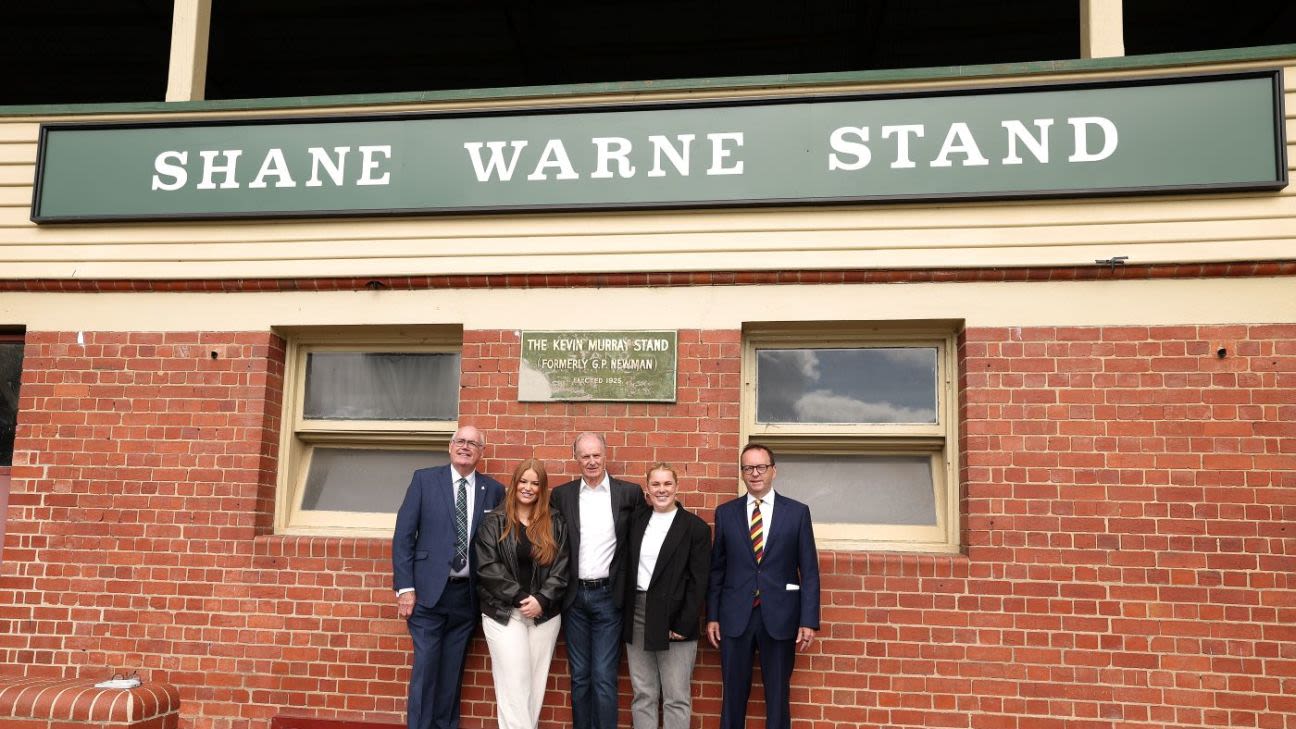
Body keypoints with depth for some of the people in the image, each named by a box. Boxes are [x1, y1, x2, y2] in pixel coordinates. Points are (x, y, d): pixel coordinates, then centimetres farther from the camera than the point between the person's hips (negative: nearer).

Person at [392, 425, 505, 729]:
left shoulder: (494, 490, 4)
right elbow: (403, 535, -2)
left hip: (467, 594, 2)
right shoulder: (425, 479, 0)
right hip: (429, 590, -2)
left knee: (452, 669, 10)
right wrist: (405, 587, -8)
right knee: (426, 666, -2)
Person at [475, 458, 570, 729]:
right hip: (503, 613, -2)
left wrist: (541, 600, -12)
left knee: (536, 684, 6)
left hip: (545, 614, 2)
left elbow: (561, 568, 1)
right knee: (514, 685, -5)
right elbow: (488, 567, -8)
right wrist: (520, 597, -14)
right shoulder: (494, 522, 0)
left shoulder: (555, 524, 6)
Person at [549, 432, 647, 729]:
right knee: (579, 677, 11)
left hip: (609, 596, -2)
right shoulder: (561, 495, 3)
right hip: (574, 596, 2)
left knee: (604, 678, -1)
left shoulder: (629, 493, -2)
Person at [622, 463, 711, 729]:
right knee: (642, 695, 11)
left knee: (676, 699, 3)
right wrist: (625, 616, 4)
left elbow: (698, 582, -7)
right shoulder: (636, 522, 8)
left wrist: (684, 625, -12)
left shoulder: (696, 527, -5)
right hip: (637, 616, 4)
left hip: (674, 619, -4)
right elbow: (627, 570, 11)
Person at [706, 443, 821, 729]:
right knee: (733, 695, 8)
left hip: (780, 617, -1)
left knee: (777, 697, 8)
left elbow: (809, 571, 1)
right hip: (735, 616, 1)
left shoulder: (797, 512, 2)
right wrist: (712, 616, 4)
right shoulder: (725, 512, 6)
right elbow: (717, 569, 8)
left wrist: (809, 620, -5)